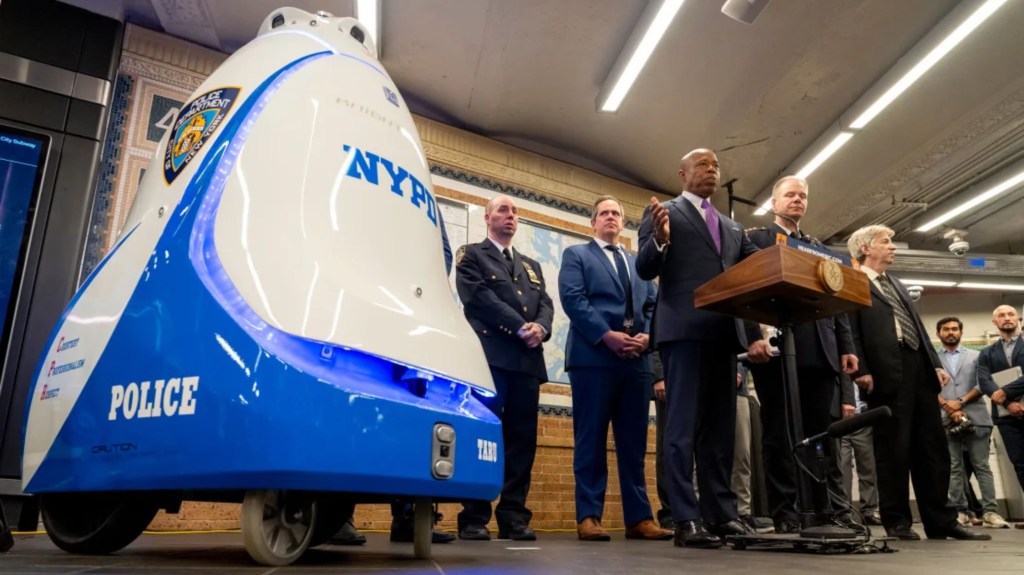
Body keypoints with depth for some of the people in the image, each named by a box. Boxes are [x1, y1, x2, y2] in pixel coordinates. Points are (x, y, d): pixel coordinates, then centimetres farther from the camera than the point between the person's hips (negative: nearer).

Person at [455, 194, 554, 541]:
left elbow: (545, 304, 15)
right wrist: (520, 328, -12)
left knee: (522, 437, 2)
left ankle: (514, 516, 7)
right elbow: (479, 298, -6)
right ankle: (474, 517, 0)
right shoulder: (471, 255, 10)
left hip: (528, 360, 5)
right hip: (489, 355, -5)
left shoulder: (531, 267, 27)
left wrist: (541, 328, -8)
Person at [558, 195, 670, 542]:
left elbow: (652, 306, 16)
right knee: (591, 440, -3)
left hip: (636, 359, 5)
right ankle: (588, 517, 2)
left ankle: (638, 518, 10)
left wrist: (647, 336, -4)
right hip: (593, 356, -5)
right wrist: (608, 335, -15)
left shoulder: (639, 263, 26)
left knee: (634, 442, 5)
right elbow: (573, 299, -5)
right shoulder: (576, 255, 10)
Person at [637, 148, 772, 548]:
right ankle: (686, 519, -5)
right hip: (685, 330, -6)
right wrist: (660, 240, -22)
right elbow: (645, 270, -2)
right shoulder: (665, 212, 7)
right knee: (685, 425, -7)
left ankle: (722, 513, 14)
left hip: (725, 333, 6)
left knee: (720, 427, 8)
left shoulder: (732, 228, 24)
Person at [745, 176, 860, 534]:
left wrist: (846, 346, 7)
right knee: (780, 434, -1)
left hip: (820, 351, 5)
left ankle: (819, 508, 14)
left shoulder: (819, 248, 24)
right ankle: (785, 511, 4)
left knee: (819, 434, 7)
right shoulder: (756, 239, 8)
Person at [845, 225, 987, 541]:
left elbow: (918, 327, 25)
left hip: (919, 369, 8)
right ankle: (897, 521, 6)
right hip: (887, 374, -8)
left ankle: (941, 520, 16)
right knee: (893, 449, -3)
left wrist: (936, 363, 14)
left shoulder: (897, 286, 27)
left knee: (933, 447, 8)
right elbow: (850, 331, -9)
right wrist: (861, 371, -18)